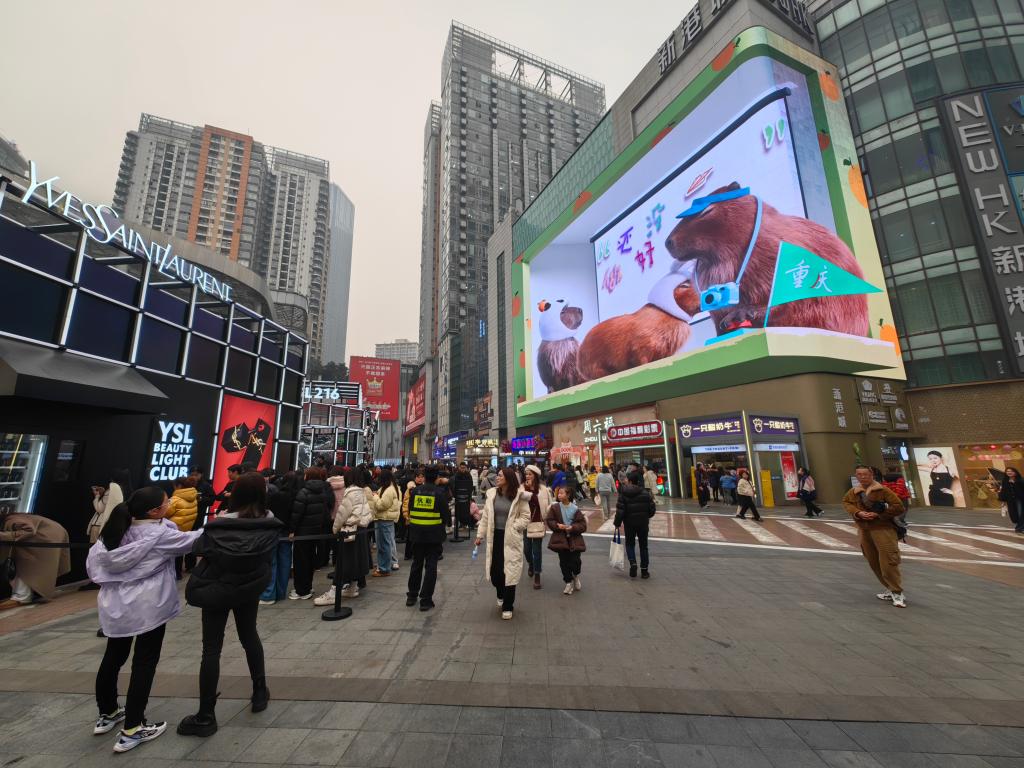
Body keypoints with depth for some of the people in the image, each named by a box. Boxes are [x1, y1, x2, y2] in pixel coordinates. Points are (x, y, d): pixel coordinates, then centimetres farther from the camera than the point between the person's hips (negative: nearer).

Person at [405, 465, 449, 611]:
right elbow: (445, 513, -6)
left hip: (417, 533, 3)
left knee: (416, 564, 18)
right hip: (434, 533, -3)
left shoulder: (414, 491, -4)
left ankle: (412, 596, 28)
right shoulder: (440, 492, -11)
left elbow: (410, 510, 3)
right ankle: (425, 600, 9)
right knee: (430, 566, 5)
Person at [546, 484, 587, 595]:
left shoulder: (575, 509, -8)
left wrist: (572, 527, -19)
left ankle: (576, 576, 30)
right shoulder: (555, 507, -4)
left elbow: (582, 524, -5)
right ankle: (569, 583, 25)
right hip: (561, 539, 2)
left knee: (575, 561, -3)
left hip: (574, 540, -1)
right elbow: (549, 520, 0)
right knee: (564, 562, 6)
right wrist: (557, 525, -16)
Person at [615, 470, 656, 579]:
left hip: (629, 523, -2)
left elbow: (620, 511, -15)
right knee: (643, 545, 14)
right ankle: (644, 570, 18)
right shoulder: (645, 492, -6)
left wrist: (617, 523, -3)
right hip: (643, 523, 2)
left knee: (630, 544, 16)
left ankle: (633, 563, -4)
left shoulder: (623, 494, -13)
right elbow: (652, 508, -2)